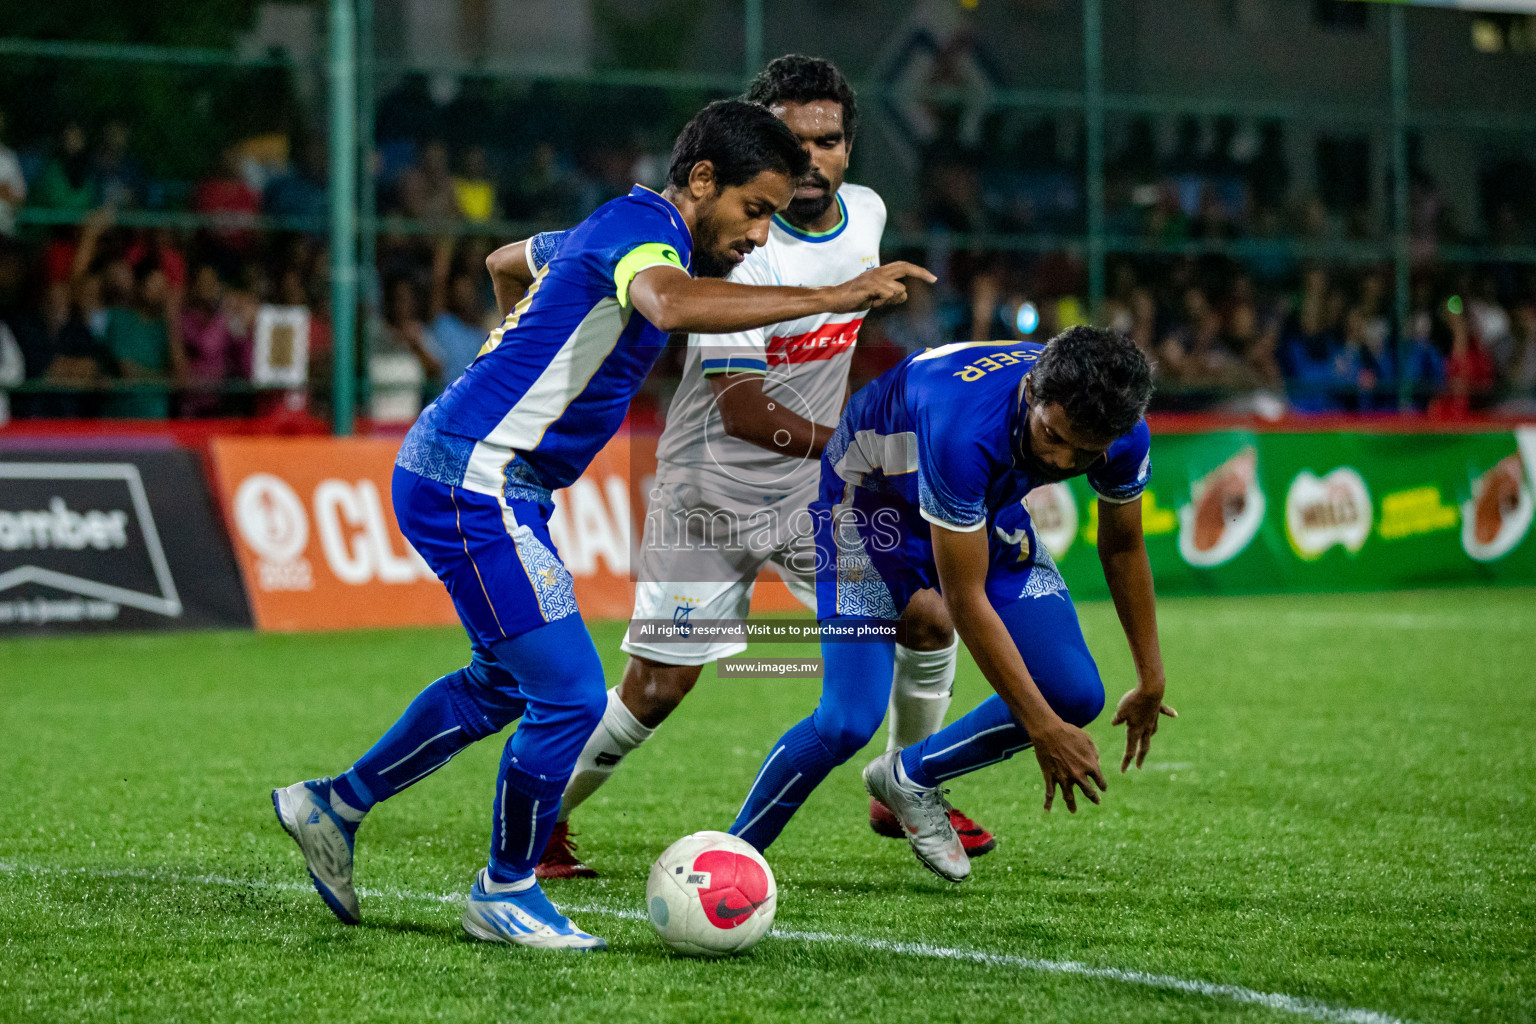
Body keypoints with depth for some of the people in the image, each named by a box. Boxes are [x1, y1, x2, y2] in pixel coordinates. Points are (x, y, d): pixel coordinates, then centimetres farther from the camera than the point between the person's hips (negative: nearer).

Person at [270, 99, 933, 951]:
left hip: (477, 480, 11)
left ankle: (334, 807, 35)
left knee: (504, 682, 24)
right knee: (570, 695, -8)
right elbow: (671, 306, -43)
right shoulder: (641, 226, -18)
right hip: (471, 484, -11)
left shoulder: (620, 227, 13)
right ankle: (505, 894, 10)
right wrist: (828, 298, -42)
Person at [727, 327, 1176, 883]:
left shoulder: (1125, 437, -25)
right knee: (849, 721, -20)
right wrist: (1043, 729, -30)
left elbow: (1122, 546, -1)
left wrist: (1151, 682, 7)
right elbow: (965, 599, -34)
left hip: (988, 509, 6)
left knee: (1075, 696, -8)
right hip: (869, 500, -6)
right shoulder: (963, 426, -44)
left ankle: (910, 779, 16)